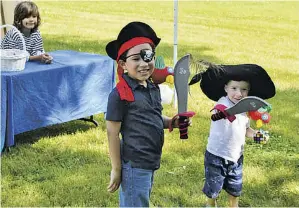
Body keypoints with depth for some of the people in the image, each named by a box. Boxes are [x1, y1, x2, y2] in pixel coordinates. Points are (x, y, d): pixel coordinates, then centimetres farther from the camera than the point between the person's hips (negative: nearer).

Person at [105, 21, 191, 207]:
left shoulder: (154, 88, 4)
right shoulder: (120, 94, -19)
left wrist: (172, 122, 0)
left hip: (151, 163, 8)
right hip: (134, 165, -8)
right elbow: (113, 133, -15)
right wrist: (116, 169, -12)